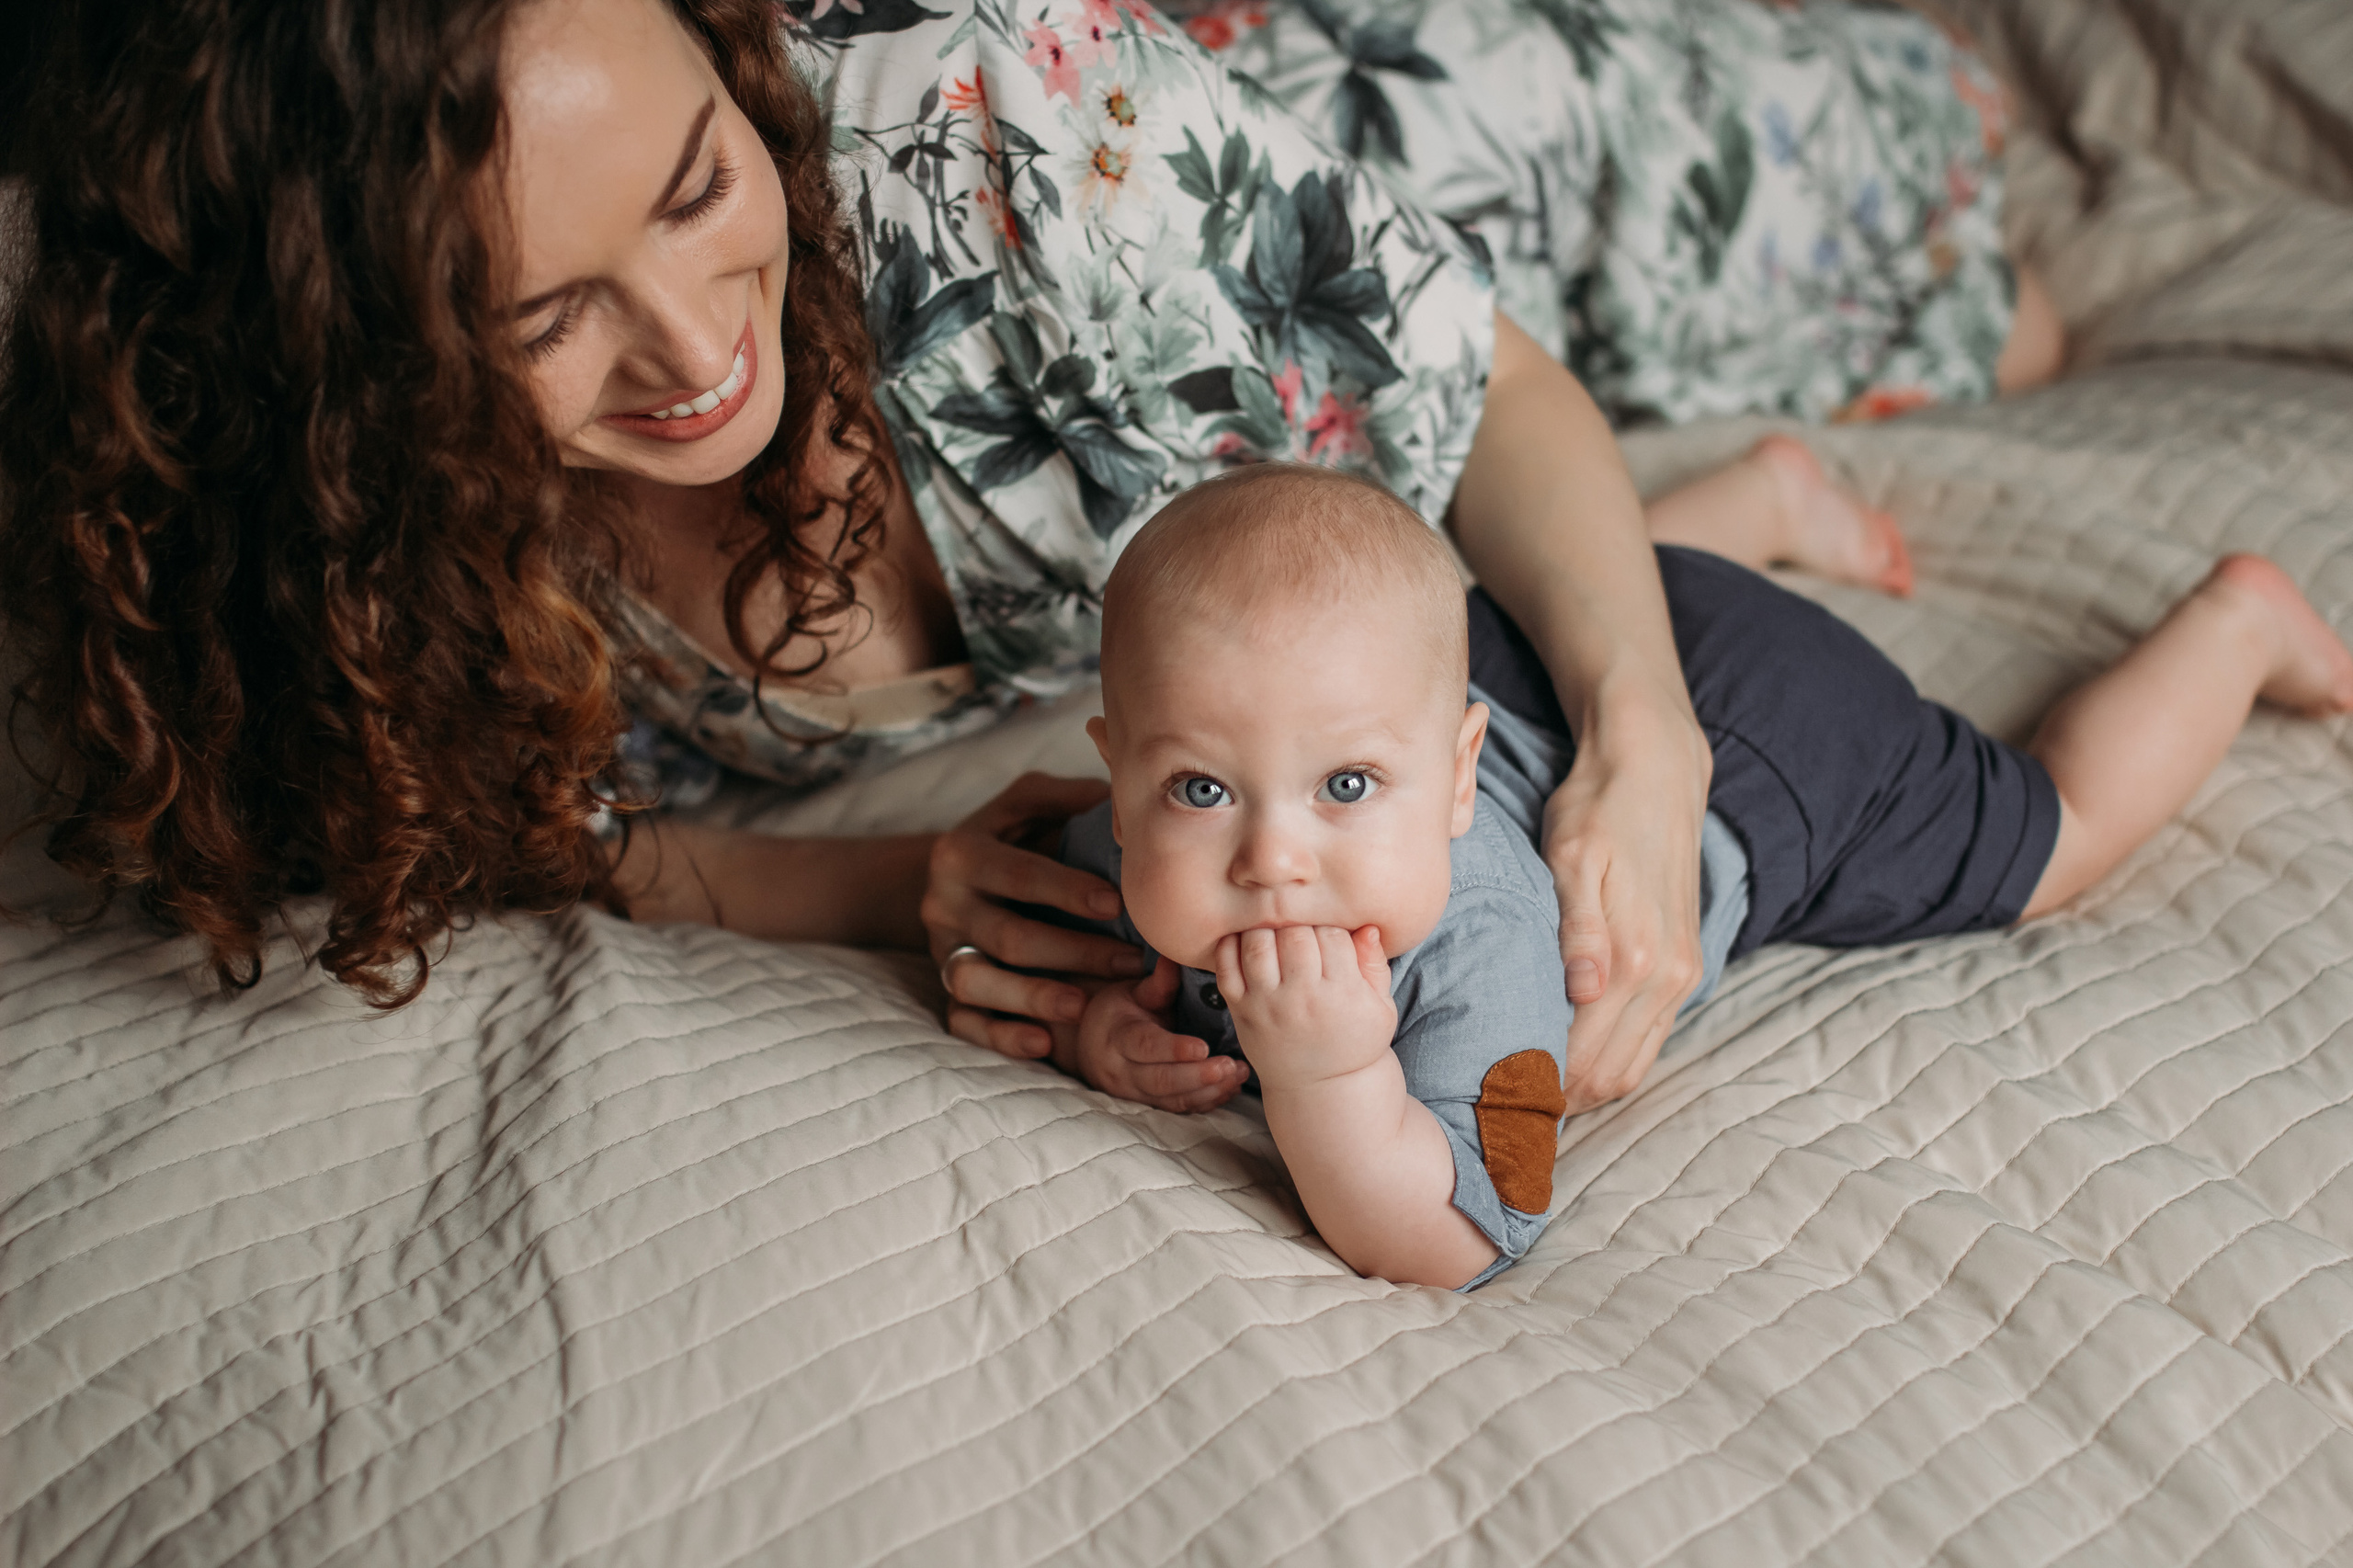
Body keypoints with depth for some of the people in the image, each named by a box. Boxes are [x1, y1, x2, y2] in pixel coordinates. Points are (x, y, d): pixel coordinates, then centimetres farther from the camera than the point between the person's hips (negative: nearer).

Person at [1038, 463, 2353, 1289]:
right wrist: (1100, 1030, -31)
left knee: (2059, 832, 16)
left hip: (1748, 741, -5)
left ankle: (2238, 621, 40)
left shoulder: (1475, 951, -46)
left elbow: (1449, 1249, -42)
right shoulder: (1129, 855, -31)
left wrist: (1326, 1075, -58)